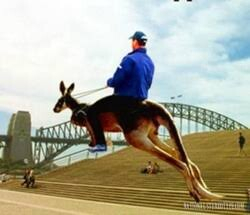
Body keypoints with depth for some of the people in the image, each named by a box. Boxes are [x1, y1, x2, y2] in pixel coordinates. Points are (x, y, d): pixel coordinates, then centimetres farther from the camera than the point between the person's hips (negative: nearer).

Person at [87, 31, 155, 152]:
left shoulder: (130, 59, -17)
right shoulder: (150, 62, 9)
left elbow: (116, 81, -18)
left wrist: (109, 82, 3)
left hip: (125, 99, -9)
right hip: (141, 100, 9)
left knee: (91, 111, -4)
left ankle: (100, 143, -9)